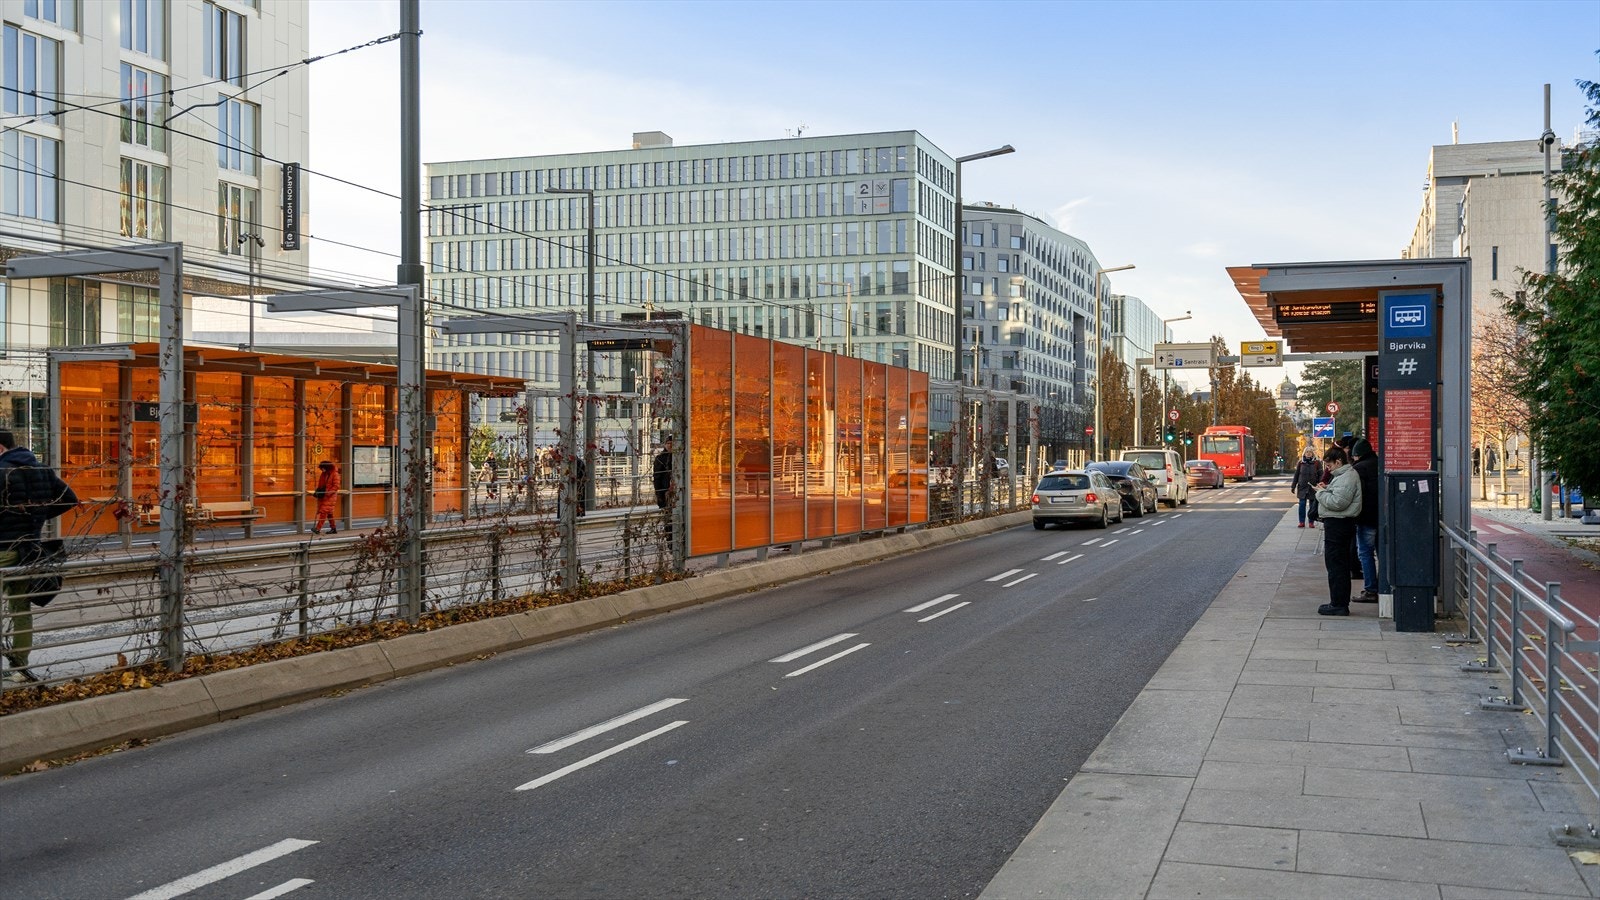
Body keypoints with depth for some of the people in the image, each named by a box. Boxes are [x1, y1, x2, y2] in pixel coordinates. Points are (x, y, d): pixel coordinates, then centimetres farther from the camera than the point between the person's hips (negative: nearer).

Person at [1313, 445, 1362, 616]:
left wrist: (1321, 493, -13)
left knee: (1335, 565, -6)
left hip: (1337, 524, -11)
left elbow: (1338, 502, -25)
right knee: (1341, 565, 15)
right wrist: (1327, 489, 6)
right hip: (1339, 523, 11)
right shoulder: (1343, 475, 16)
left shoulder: (1347, 478, -17)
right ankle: (1341, 603, 22)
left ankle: (1338, 604, -3)